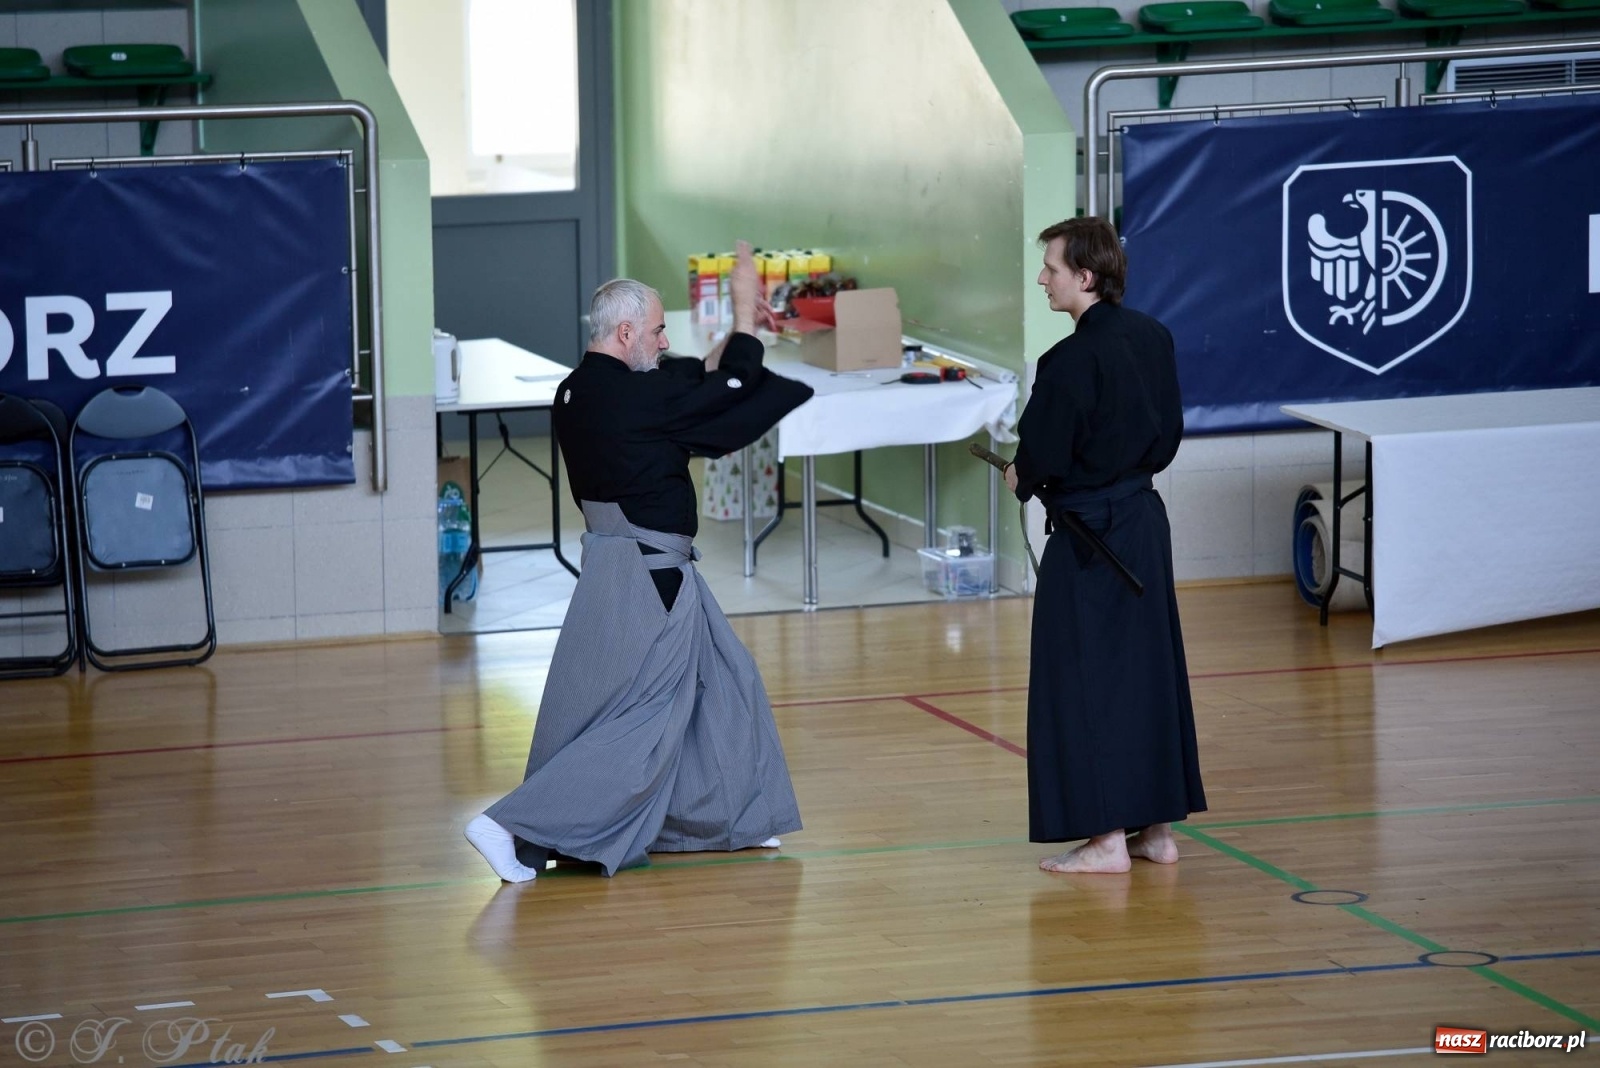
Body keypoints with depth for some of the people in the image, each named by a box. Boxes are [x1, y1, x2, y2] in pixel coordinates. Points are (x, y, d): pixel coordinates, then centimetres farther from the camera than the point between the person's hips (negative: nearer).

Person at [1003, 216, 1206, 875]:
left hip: (1089, 535, -8)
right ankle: (1157, 827, 20)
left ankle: (1108, 837, 1)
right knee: (1150, 668, 13)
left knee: (1085, 678, -1)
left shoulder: (1071, 361, -20)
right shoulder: (1152, 338, 5)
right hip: (1144, 518, 8)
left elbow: (1043, 459, -18)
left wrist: (1021, 479, 3)